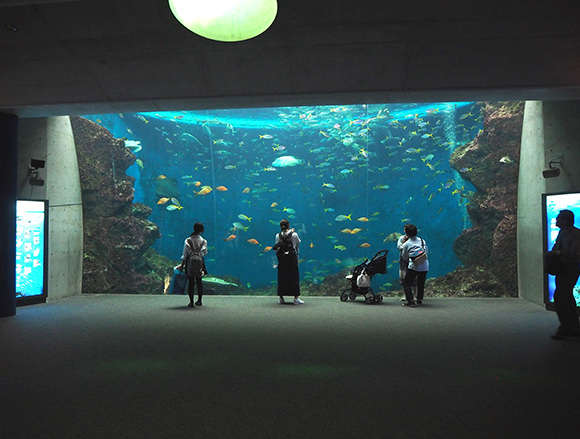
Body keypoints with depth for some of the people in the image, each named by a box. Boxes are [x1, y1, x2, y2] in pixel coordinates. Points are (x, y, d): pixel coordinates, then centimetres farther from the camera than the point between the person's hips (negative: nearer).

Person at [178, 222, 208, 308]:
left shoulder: (188, 240, -5)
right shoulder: (204, 241, -4)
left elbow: (185, 254, -2)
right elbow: (205, 253, 1)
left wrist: (182, 265, 5)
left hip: (190, 262, -1)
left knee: (191, 282, 4)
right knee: (199, 282, 13)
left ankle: (191, 302, 4)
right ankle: (199, 300, 20)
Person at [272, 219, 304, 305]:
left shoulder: (278, 236, 1)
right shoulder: (294, 234, -6)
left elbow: (276, 247, 2)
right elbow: (298, 243, 10)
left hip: (281, 258, 3)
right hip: (292, 257, -3)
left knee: (281, 277, 9)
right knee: (294, 277, 2)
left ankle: (281, 298, 13)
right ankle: (296, 298, 1)